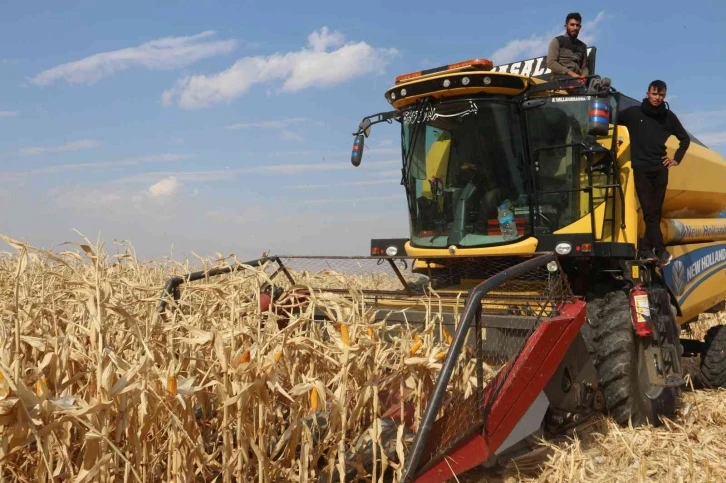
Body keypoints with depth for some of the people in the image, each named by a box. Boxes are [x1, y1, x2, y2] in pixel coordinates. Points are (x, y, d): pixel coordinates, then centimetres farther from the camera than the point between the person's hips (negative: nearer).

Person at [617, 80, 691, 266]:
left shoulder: (668, 116, 8)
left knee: (656, 212, 3)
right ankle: (661, 250, -7)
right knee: (649, 212, -8)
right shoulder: (633, 113, 1)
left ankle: (645, 249, 9)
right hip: (641, 169, -3)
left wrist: (677, 159, 10)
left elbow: (685, 139, 20)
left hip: (660, 169, 3)